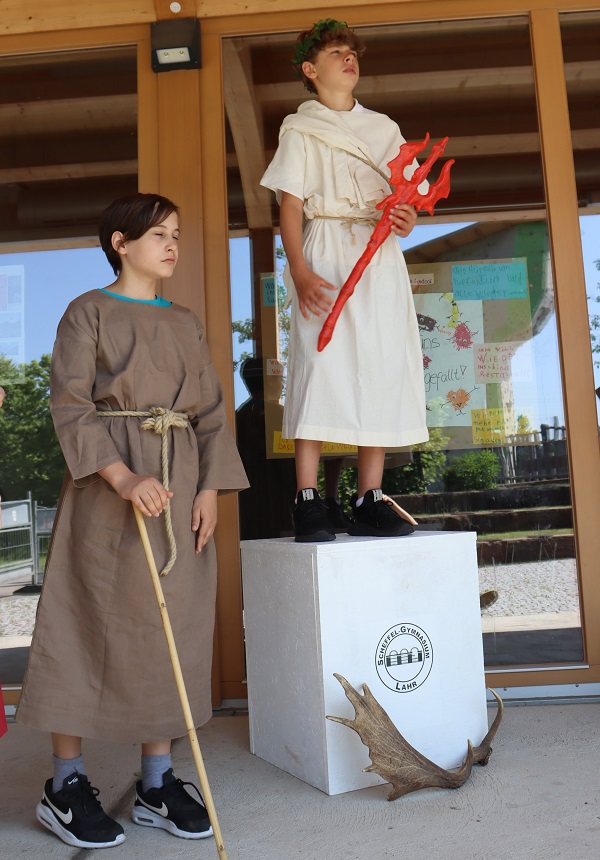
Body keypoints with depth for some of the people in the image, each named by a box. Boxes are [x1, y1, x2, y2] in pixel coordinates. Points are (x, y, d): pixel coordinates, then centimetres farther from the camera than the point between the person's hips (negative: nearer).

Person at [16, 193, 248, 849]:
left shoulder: (185, 323, 16)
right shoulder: (88, 312, 2)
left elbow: (210, 410, 12)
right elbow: (70, 405, -8)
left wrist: (211, 487, -1)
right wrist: (122, 477, -22)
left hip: (180, 481, 5)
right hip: (108, 484, -5)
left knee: (175, 625, 6)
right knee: (90, 621, 0)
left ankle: (157, 783, 19)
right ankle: (65, 784, 16)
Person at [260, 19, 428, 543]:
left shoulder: (384, 128, 23)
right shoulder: (299, 130, 12)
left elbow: (407, 198, 19)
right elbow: (290, 206, 0)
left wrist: (409, 219, -6)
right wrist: (299, 271, -16)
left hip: (381, 258, 4)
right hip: (325, 254, -4)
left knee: (382, 370, -4)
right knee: (320, 365, -14)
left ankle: (371, 500, 1)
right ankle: (308, 500, -12)